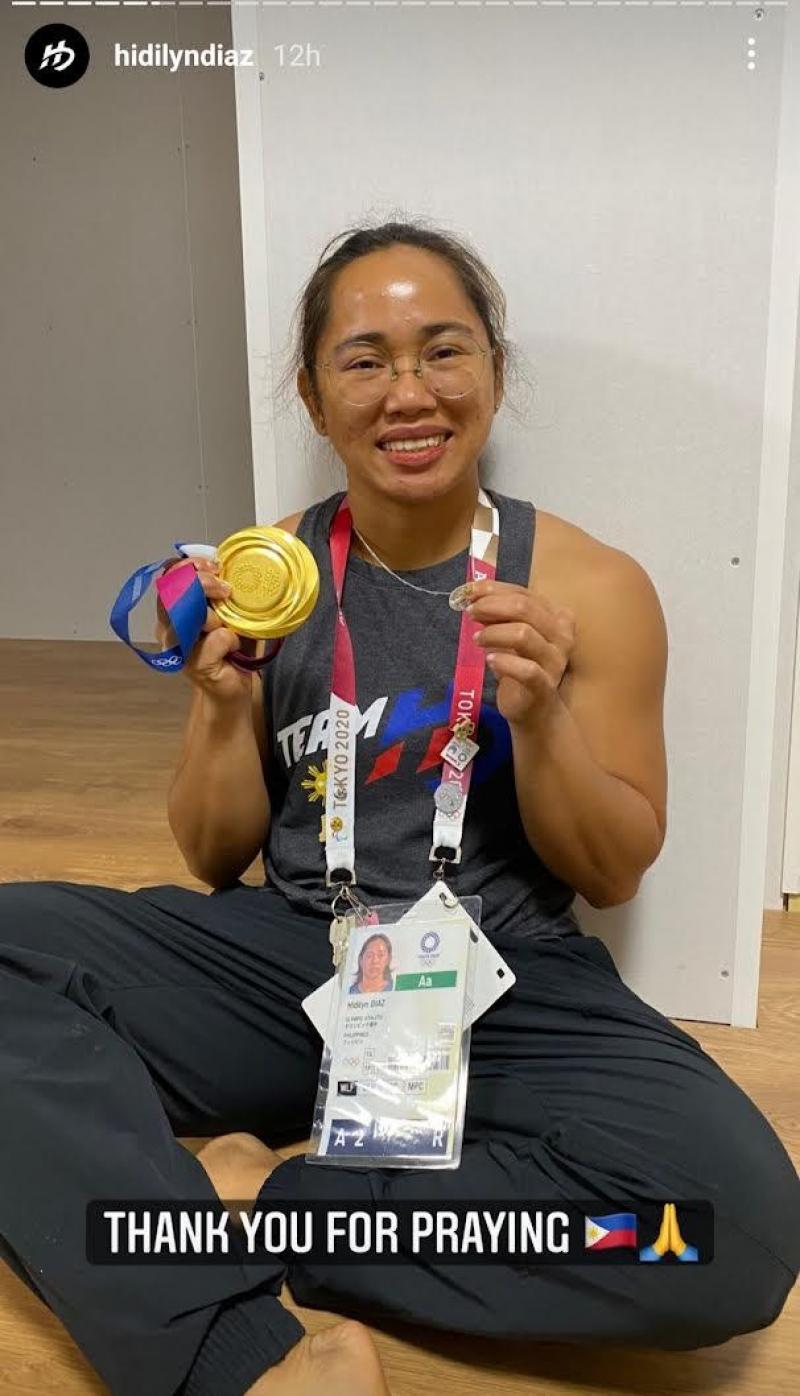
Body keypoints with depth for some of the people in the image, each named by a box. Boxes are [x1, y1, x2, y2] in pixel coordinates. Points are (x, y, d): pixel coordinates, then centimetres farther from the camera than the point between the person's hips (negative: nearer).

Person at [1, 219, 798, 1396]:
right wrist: (223, 703, -13)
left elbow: (615, 872, 1)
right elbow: (216, 861, 6)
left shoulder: (592, 587, -4)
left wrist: (540, 719, -18)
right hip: (284, 957, 2)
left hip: (506, 988, -1)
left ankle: (258, 1200, -15)